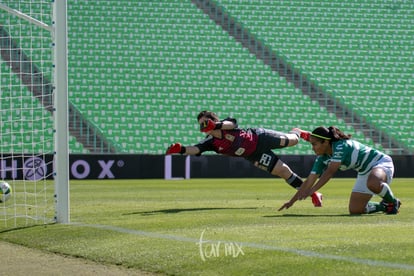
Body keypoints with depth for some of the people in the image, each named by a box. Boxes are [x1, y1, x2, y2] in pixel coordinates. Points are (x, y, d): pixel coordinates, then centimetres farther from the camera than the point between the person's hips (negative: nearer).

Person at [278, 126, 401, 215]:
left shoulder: (341, 146, -29)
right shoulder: (322, 158, -4)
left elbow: (330, 172, -38)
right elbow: (309, 181, -1)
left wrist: (311, 190, -45)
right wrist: (292, 201, -4)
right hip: (364, 173, 8)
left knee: (373, 184, -43)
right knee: (354, 210, -1)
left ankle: (393, 202, -13)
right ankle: (384, 206, 21)